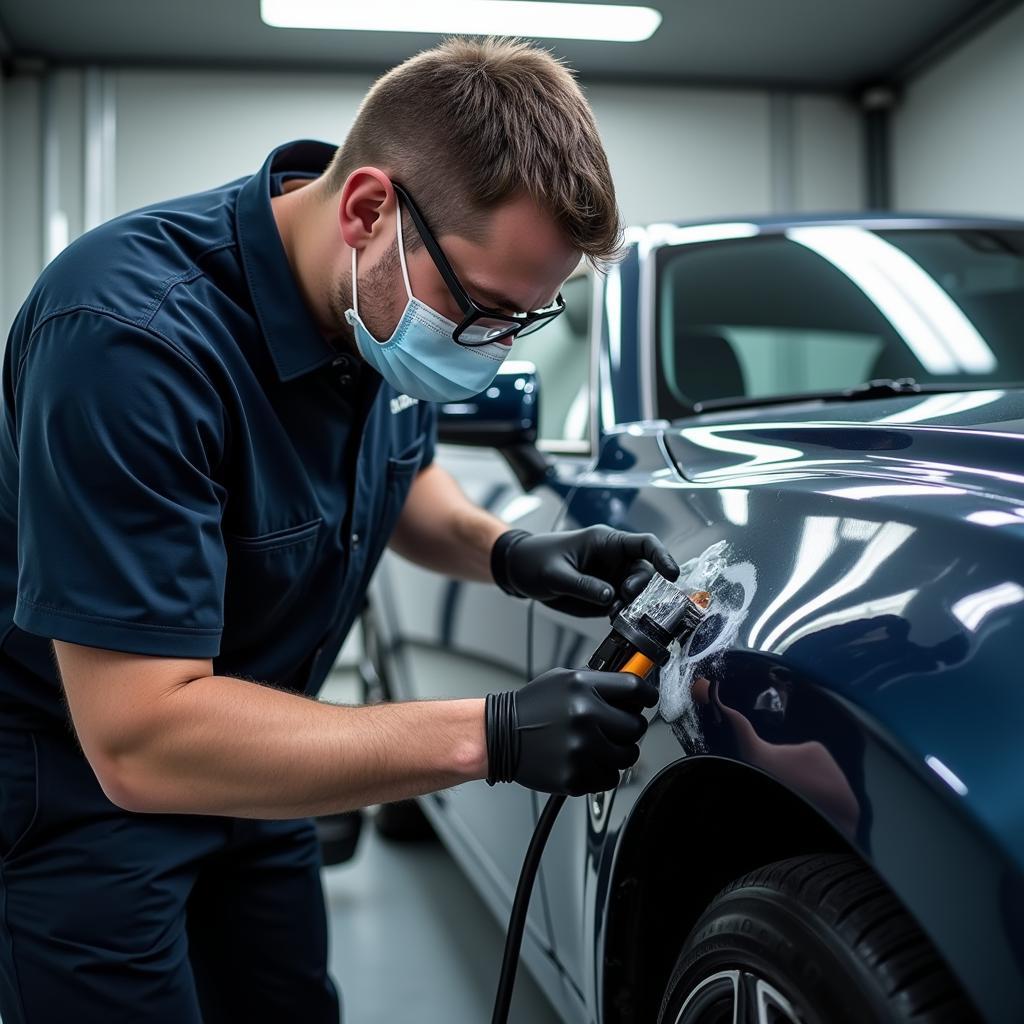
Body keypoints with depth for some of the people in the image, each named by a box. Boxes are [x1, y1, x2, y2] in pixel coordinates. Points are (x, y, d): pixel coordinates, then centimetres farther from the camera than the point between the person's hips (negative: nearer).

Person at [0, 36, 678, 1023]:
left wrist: (509, 553, -11)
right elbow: (140, 738, -34)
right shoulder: (132, 334, -33)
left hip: (239, 761, 7)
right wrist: (494, 735, -35)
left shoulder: (380, 301, -10)